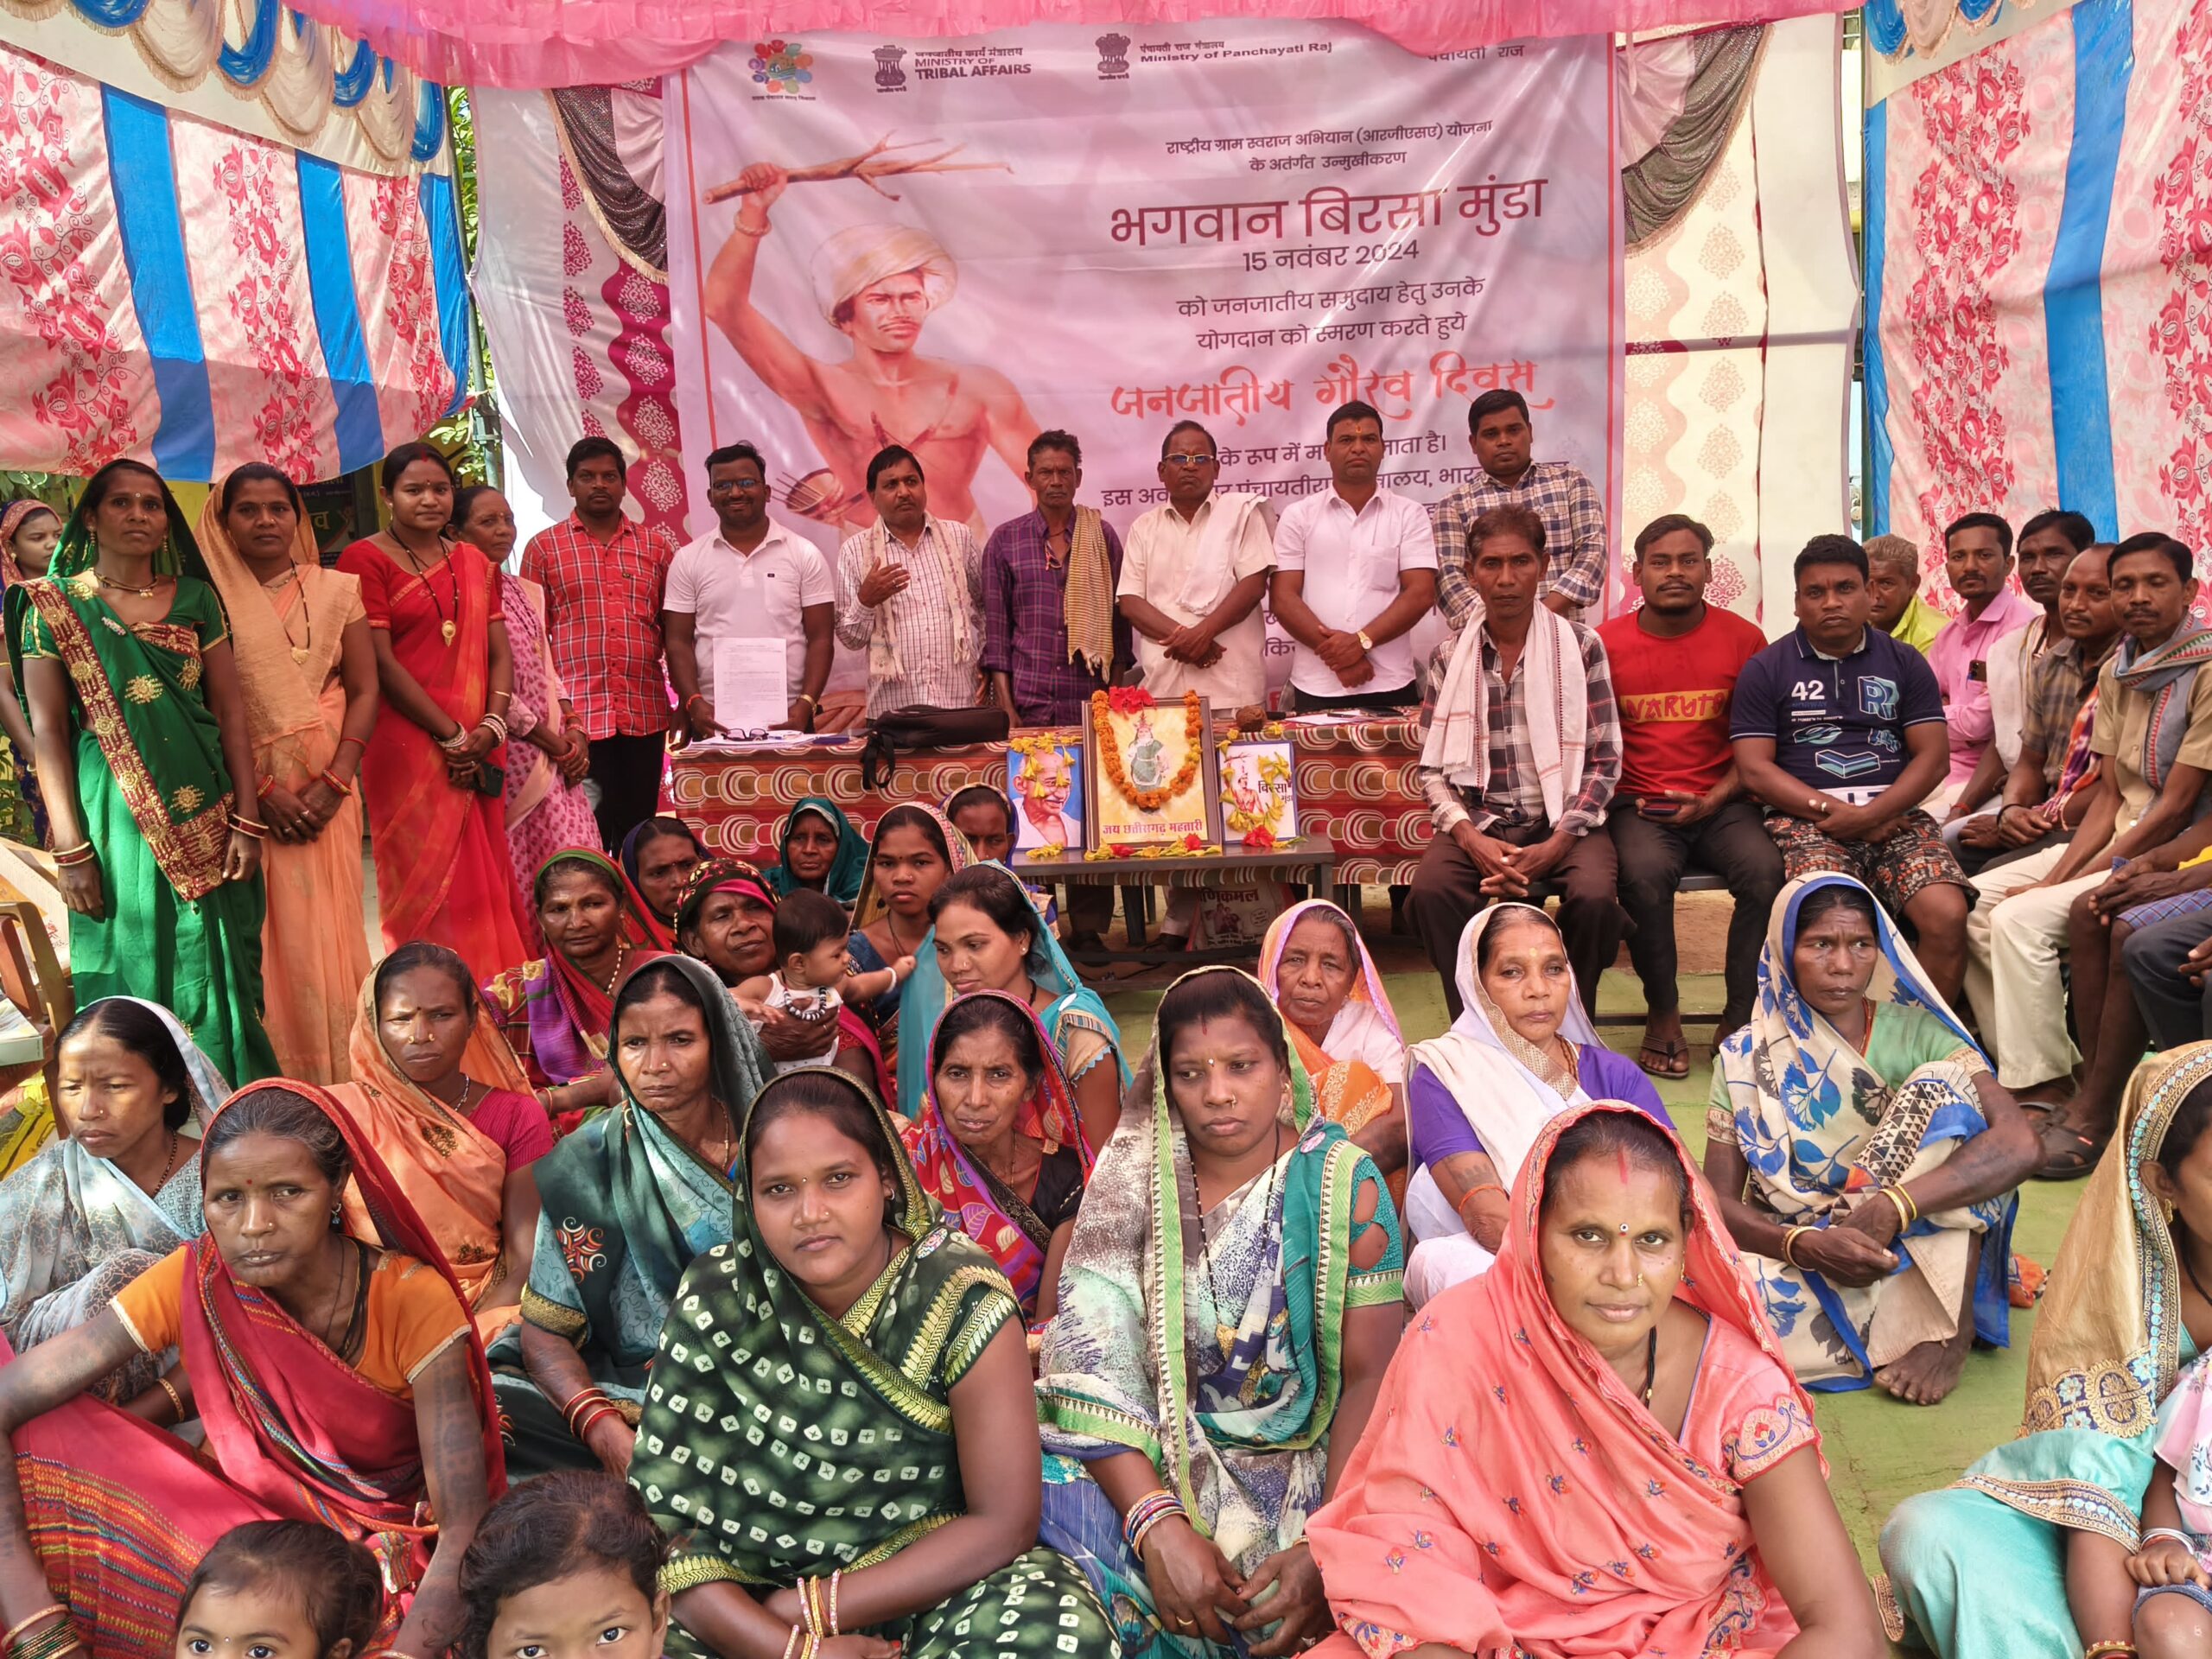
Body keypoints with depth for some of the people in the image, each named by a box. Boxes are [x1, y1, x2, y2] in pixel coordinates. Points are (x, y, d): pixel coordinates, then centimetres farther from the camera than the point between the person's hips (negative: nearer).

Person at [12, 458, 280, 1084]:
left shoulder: (195, 599, 8)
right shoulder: (54, 605, 1)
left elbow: (231, 712, 6)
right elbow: (49, 730, -2)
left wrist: (247, 821, -2)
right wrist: (70, 850, -8)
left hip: (204, 818, 2)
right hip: (113, 818, -2)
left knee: (218, 977, 6)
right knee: (132, 981, 3)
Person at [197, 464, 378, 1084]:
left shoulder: (337, 590, 8)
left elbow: (364, 689, 4)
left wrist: (336, 781, -8)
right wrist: (260, 790, -12)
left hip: (327, 788, 1)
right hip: (244, 791, -1)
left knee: (328, 922, 0)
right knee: (266, 931, -2)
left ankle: (341, 1074, 9)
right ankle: (279, 1075, 7)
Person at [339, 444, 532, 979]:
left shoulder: (474, 562, 16)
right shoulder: (366, 559, -2)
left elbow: (499, 652, 12)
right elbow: (380, 662, -9)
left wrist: (492, 725, -6)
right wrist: (451, 736, -12)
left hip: (478, 750, 5)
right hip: (408, 745, -5)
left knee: (487, 876, 6)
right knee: (427, 879, -4)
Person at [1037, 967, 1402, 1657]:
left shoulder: (1342, 1183, -5)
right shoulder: (1130, 1183, -2)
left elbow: (1371, 1375, -9)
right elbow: (1093, 1360, -10)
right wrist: (1158, 1523, -25)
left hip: (1308, 1461, -1)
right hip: (1158, 1457, 1)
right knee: (1041, 1501, -28)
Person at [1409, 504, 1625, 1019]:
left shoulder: (1580, 647, 3)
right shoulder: (1452, 657, 7)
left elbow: (1604, 761, 0)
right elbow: (1433, 767, 6)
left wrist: (1557, 845, -13)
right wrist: (1470, 838, -12)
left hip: (1562, 821, -1)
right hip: (1477, 823, 1)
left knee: (1594, 897, -31)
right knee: (1430, 891, -29)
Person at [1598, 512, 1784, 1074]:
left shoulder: (1742, 639, 5)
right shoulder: (1606, 644, 4)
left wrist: (1711, 801, -8)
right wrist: (1630, 801, -7)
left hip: (1720, 803, 1)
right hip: (1637, 805, -1)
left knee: (1765, 869, -29)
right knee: (1644, 873, -33)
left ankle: (1738, 1020, -10)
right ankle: (1662, 1015, -10)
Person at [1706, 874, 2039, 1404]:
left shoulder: (1917, 1033, 0)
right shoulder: (1747, 1058, 2)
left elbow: (2019, 1144, -16)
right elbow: (1720, 1201, -3)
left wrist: (1890, 1208, -28)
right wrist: (1805, 1244, -24)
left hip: (1928, 1253, 1)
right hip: (1801, 1257, 0)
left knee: (1942, 1086, -20)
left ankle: (1950, 1326, -18)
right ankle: (1905, 1329, -13)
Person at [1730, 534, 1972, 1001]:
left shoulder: (1905, 663, 16)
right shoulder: (1765, 669, 10)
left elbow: (1933, 756, 7)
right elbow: (1754, 769, 2)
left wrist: (1870, 814, -10)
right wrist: (1831, 809, -11)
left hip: (1894, 816, 3)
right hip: (1805, 818, -2)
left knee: (1948, 916, -24)